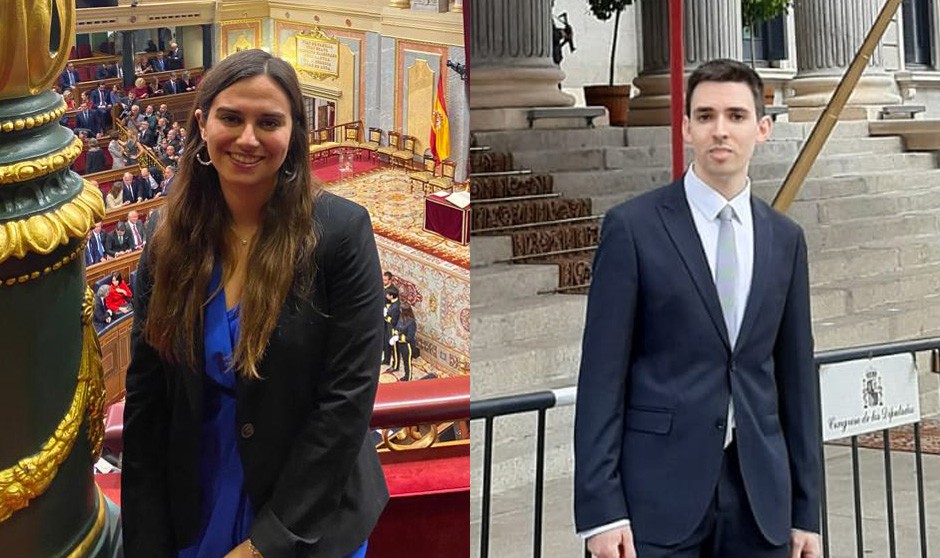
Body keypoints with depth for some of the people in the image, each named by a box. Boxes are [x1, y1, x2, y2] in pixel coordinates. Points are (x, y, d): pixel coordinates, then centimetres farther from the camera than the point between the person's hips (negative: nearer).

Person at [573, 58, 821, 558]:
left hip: (760, 497, 4)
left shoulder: (785, 238, 9)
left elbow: (797, 377, 11)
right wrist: (600, 510, -11)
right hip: (658, 493, -4)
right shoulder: (632, 227, -5)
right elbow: (601, 376, -7)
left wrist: (806, 512, 10)